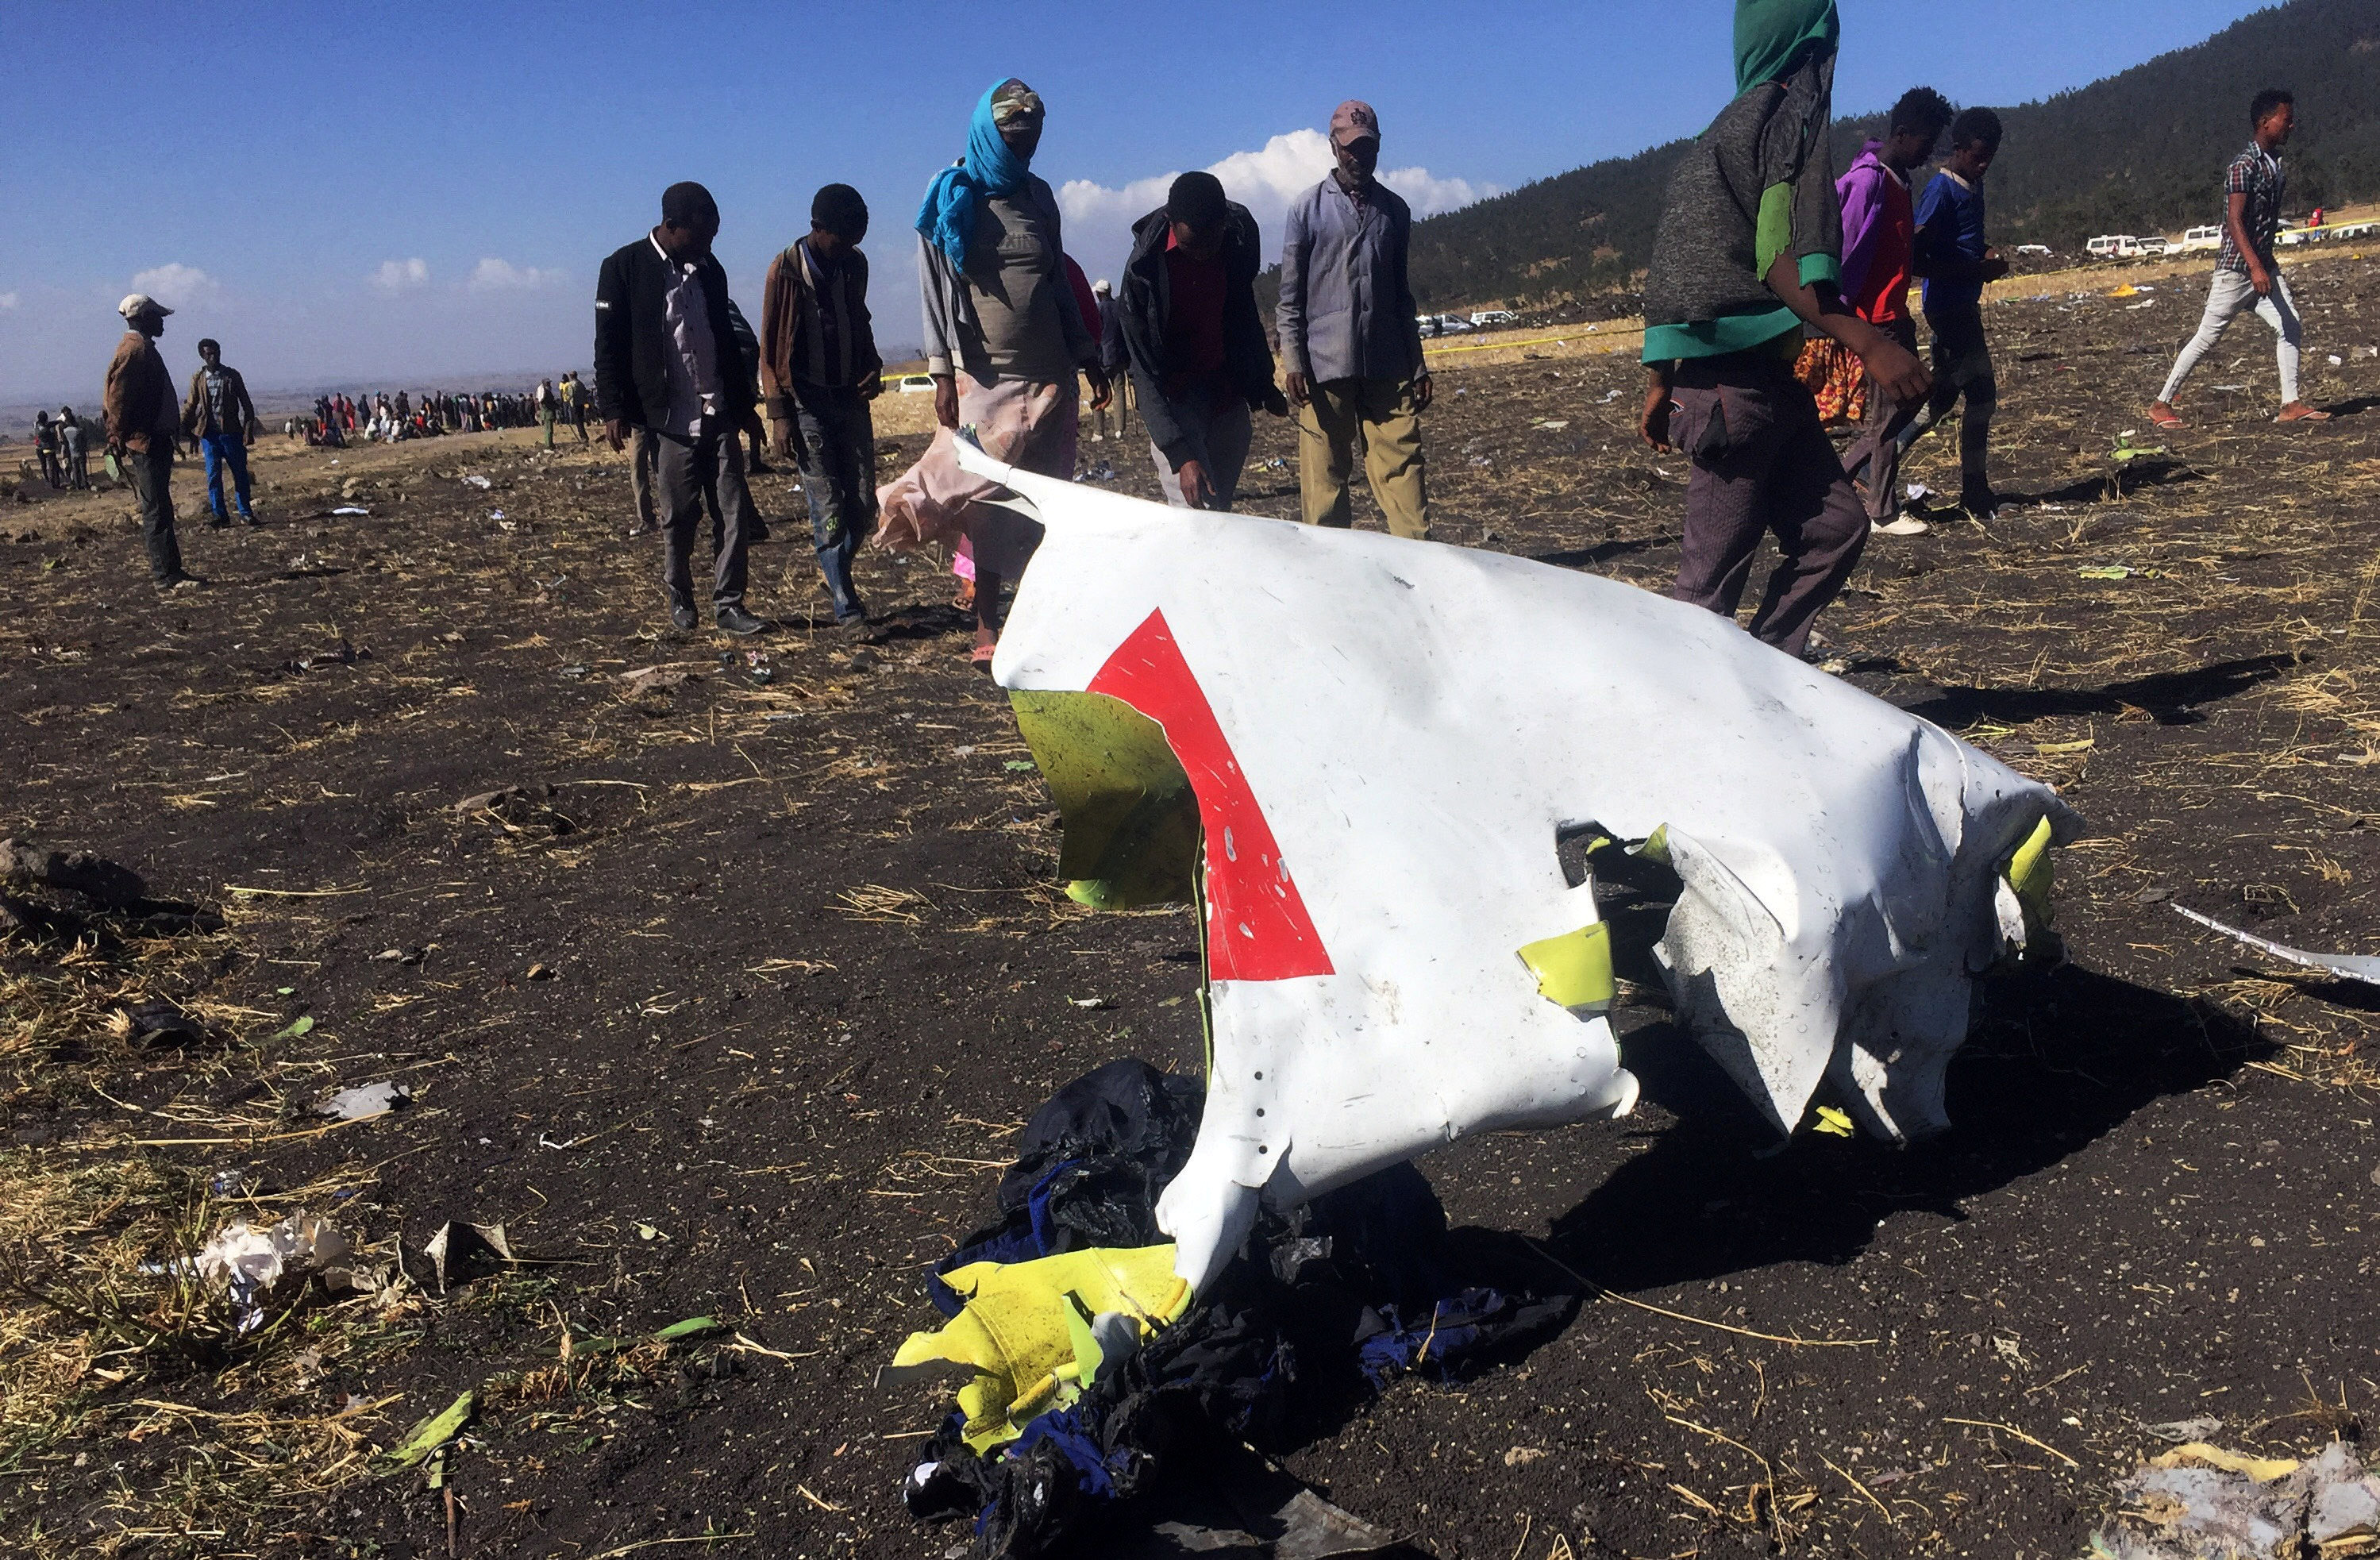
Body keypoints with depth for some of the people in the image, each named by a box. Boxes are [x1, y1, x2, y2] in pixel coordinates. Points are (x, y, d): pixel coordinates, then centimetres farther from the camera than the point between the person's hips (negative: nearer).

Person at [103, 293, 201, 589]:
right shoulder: (136, 349, -14)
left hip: (155, 441, 11)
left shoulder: (142, 348, 18)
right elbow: (119, 399, -21)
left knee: (160, 509, 13)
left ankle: (170, 570, 19)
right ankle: (166, 576, -9)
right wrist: (119, 440, -23)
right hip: (145, 443, -11)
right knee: (157, 511, -9)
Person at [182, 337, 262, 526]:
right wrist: (183, 427, 1)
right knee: (213, 474, -2)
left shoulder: (232, 375, 3)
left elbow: (246, 404, 3)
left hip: (231, 431, -1)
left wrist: (248, 429, -5)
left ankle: (246, 512, 12)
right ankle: (219, 513, 4)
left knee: (240, 473, 3)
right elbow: (191, 406, 10)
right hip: (209, 432, 1)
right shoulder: (198, 379, 6)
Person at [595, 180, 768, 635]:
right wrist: (613, 410, -9)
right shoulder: (625, 268, -4)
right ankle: (679, 597, 23)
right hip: (669, 418, -4)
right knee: (679, 515, 4)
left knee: (735, 511, -4)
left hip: (719, 411, 4)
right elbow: (609, 345, -4)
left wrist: (744, 401, 21)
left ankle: (728, 604, 1)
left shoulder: (709, 269, 12)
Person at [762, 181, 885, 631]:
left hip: (852, 396, 5)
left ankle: (838, 579, 25)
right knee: (828, 509, -7)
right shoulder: (786, 271, -8)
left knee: (863, 505, 3)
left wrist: (873, 367, 3)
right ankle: (846, 607, -1)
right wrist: (779, 414, -10)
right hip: (808, 403, -5)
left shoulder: (855, 265, 6)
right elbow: (770, 347, -5)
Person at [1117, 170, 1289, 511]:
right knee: (1196, 512, -17)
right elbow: (1146, 374, -21)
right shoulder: (1144, 269, -22)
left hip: (1229, 391, 5)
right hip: (1175, 395, -5)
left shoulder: (1241, 231, -7)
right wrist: (1180, 455, -28)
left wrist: (1263, 383, 18)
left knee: (1221, 504, 5)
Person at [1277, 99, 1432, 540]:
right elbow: (1290, 296, 2)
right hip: (1326, 370, -3)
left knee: (1402, 468, -4)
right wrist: (1294, 363, -9)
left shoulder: (1394, 209, 15)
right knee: (1324, 477, -2)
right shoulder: (1307, 209, 4)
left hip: (1388, 368, 3)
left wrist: (1417, 366, 15)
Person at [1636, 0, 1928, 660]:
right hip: (1739, 382, -9)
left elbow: (1673, 266, 18)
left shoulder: (1719, 134, 19)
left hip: (1765, 382, 9)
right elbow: (1783, 260, -19)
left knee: (1834, 525, 7)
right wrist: (1869, 343, -25)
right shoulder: (1788, 115, -8)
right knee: (1716, 564, -5)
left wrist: (1659, 386, 20)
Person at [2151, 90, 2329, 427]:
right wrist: (2255, 267, -32)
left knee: (2291, 328, 0)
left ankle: (2291, 405, 2)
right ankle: (2162, 403, 7)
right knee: (2207, 338, -3)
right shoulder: (2243, 166, -16)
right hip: (2236, 269, -8)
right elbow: (2234, 220, -24)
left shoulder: (2274, 165, 12)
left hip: (2264, 266, 8)